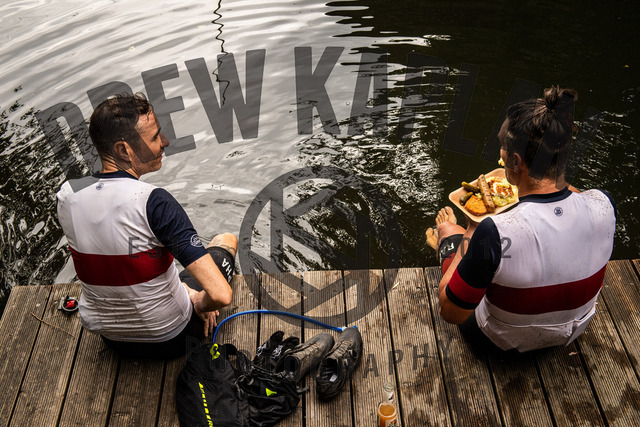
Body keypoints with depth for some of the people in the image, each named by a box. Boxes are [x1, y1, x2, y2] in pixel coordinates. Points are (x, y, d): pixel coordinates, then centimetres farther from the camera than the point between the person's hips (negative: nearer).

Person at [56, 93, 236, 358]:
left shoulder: (66, 195, -13)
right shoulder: (153, 202, -33)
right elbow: (221, 296, -38)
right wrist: (200, 303, -13)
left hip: (107, 337, 5)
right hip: (169, 339, -5)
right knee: (226, 240, 20)